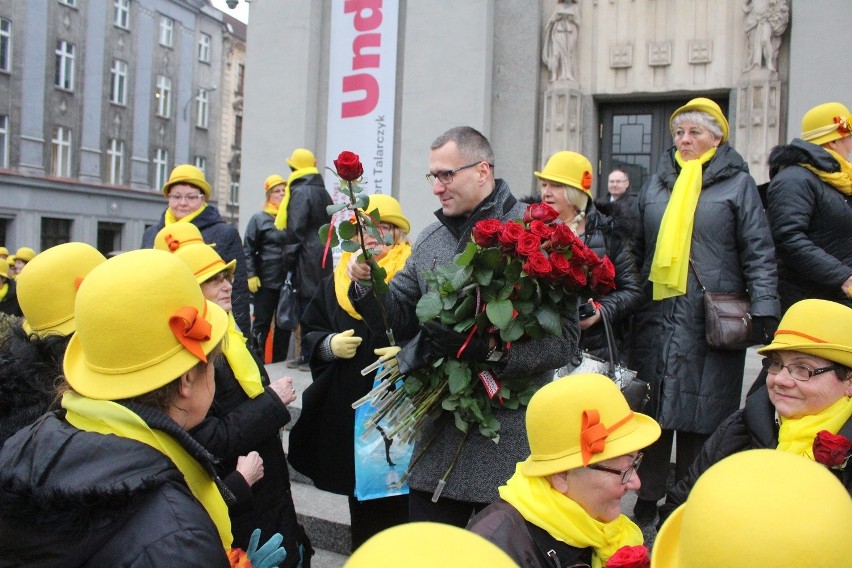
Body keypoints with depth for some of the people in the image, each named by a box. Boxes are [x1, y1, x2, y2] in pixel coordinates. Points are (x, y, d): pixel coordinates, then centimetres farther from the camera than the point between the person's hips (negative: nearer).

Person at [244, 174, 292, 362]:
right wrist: (251, 275, -10)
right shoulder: (259, 219, 2)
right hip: (266, 282, -3)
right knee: (262, 322, 3)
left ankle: (279, 360, 20)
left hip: (288, 281, 3)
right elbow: (248, 250, -1)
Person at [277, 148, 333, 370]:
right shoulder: (322, 192, 17)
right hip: (322, 258, 8)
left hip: (306, 258, -8)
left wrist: (289, 257, -9)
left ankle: (309, 356, -3)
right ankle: (308, 354, 17)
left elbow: (295, 229, -15)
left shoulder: (300, 192, -9)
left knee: (307, 304, -6)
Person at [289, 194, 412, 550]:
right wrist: (329, 344, -5)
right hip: (345, 407, 5)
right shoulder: (336, 280, 13)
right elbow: (309, 332, 15)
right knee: (359, 493, 16)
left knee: (395, 501, 1)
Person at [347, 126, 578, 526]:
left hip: (510, 440, -5)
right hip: (439, 436, 5)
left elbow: (564, 337, -15)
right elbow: (401, 319, 11)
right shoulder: (429, 241, 10)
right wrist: (367, 285, -6)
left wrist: (494, 350, -27)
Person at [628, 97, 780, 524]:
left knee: (700, 412, 0)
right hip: (656, 314, 3)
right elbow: (638, 248, 18)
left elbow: (759, 251, 0)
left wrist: (764, 309, -9)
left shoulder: (737, 183, 6)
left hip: (710, 320, -3)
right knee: (651, 409, 5)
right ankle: (647, 499, 17)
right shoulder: (657, 184, 17)